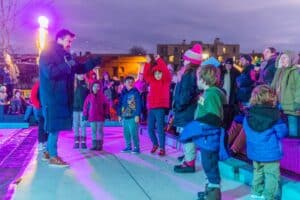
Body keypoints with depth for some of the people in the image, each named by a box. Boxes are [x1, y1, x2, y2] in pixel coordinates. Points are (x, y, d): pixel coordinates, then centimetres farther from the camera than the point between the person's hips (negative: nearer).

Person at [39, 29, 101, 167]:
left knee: (57, 126, 12)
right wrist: (67, 66, -22)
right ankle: (53, 157, -3)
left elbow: (79, 69, 23)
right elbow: (49, 72, -22)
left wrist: (94, 62, 11)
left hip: (62, 96, 9)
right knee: (55, 126, -8)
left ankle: (48, 151, 23)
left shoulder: (65, 55, 18)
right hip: (52, 97, -9)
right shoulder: (47, 53, -8)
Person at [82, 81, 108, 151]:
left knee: (100, 131, 4)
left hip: (100, 117, -1)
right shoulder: (89, 96, 1)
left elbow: (106, 105, 4)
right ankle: (94, 145, 14)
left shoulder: (102, 96, 0)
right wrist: (85, 115, 2)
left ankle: (100, 145, 10)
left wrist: (106, 114, 0)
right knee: (93, 131, 7)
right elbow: (85, 106, 4)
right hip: (92, 117, 1)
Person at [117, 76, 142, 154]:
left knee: (133, 132, -8)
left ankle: (136, 147, 3)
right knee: (126, 132, 12)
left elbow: (138, 104, -11)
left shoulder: (135, 92, -6)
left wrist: (137, 115, -16)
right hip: (125, 116, 6)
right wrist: (119, 115, 13)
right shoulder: (123, 93, 10)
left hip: (133, 116, -6)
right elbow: (120, 104, 15)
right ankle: (128, 146, 25)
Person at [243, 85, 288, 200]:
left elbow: (247, 131, 8)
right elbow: (282, 132, -10)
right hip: (270, 152, -6)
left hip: (254, 152, 6)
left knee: (258, 172, 22)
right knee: (272, 175, 5)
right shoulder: (274, 115, -17)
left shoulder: (248, 115, -4)